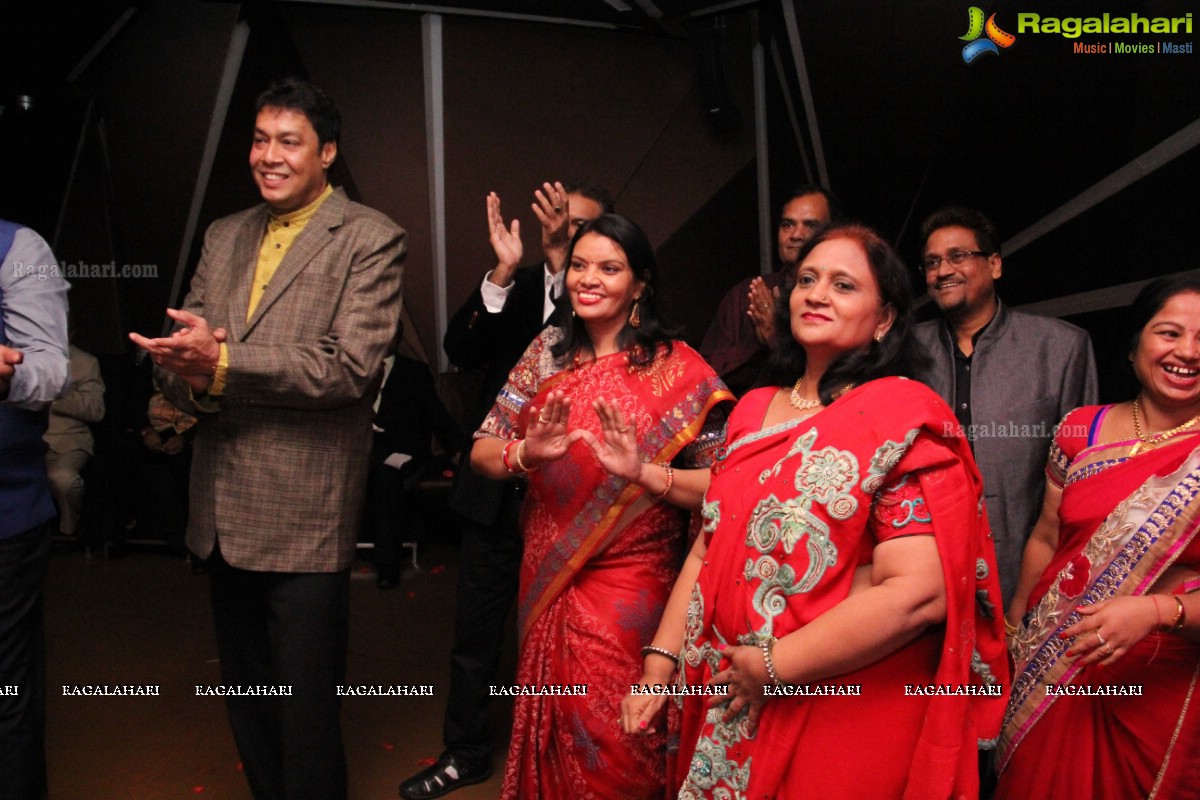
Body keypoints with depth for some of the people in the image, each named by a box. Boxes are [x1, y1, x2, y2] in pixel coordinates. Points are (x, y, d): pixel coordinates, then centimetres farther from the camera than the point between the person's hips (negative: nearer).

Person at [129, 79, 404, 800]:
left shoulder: (370, 239, -7)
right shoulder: (224, 237, 13)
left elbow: (352, 365, -18)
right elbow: (179, 359, 9)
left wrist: (224, 364, -21)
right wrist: (191, 377, -14)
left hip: (304, 519, -6)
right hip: (224, 515, 7)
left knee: (305, 717, 5)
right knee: (247, 709, 22)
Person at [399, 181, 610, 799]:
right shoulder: (516, 288, 5)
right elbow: (461, 351, -7)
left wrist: (560, 258, -30)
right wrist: (503, 270, -18)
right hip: (496, 492, 3)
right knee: (474, 634, 15)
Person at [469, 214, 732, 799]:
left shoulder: (678, 371, -9)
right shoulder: (549, 351, 2)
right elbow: (481, 452, 0)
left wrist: (645, 472, -29)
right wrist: (526, 452, -21)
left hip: (630, 590, -3)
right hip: (547, 578, 4)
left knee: (610, 746, 6)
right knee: (549, 725, 17)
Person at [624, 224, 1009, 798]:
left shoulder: (905, 416, -13)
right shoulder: (754, 410, 7)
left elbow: (918, 592, -23)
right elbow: (709, 546, 9)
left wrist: (772, 666, -18)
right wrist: (659, 663, 2)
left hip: (849, 719, -6)